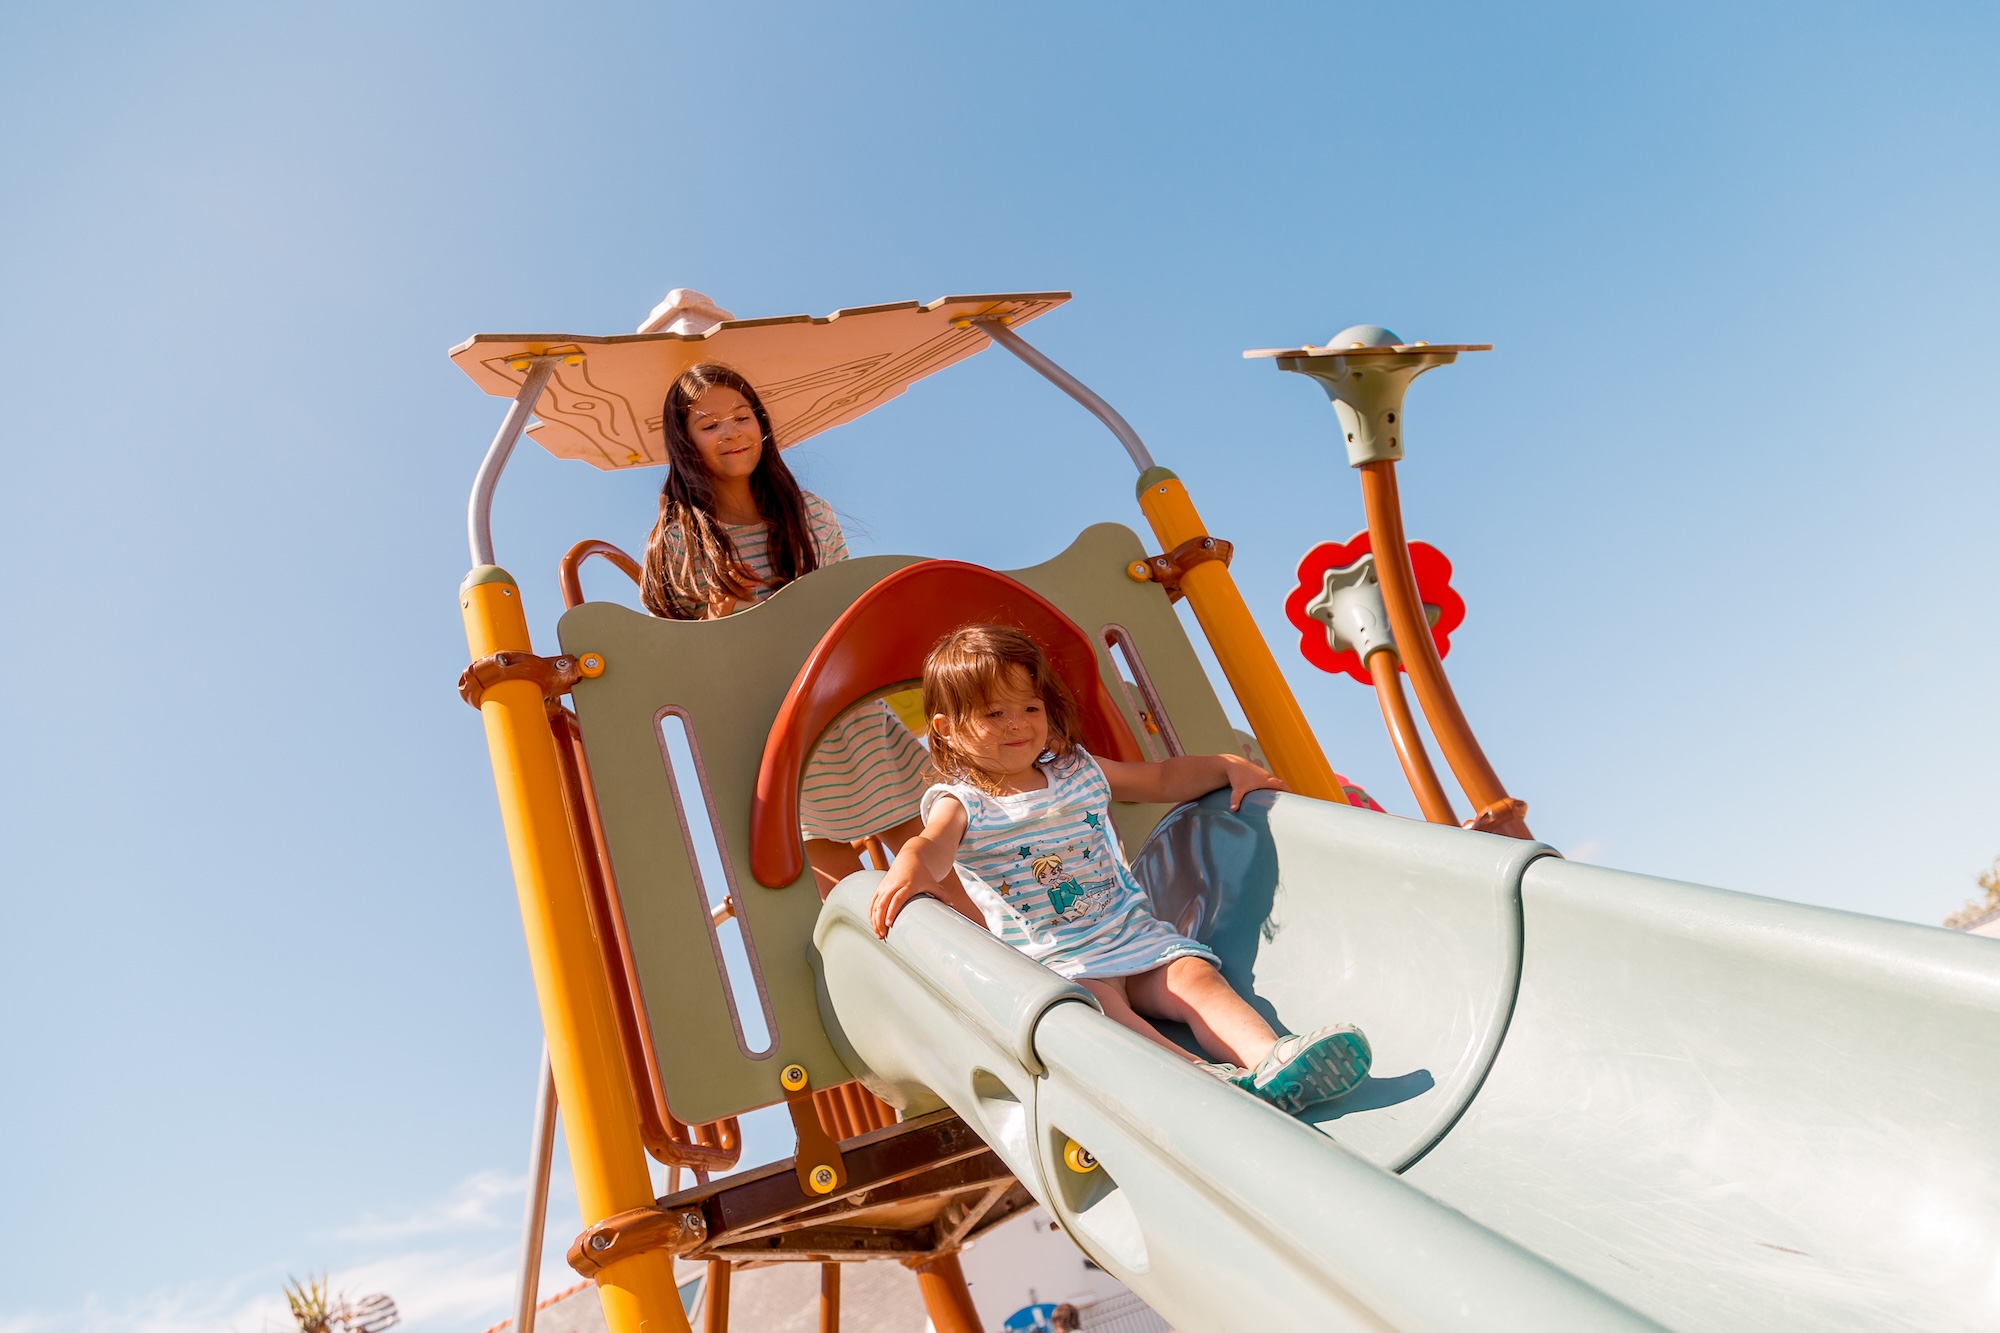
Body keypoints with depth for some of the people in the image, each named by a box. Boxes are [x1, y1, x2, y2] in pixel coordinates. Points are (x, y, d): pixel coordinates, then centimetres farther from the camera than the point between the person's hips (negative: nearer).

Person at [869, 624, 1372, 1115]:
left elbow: (1161, 779, 26)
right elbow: (934, 844, -25)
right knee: (1091, 1002, -36)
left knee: (1196, 975, -23)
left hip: (1136, 934, 5)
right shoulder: (962, 802, -2)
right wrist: (912, 865, -49)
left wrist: (1227, 766, 13)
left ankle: (1275, 1062, -44)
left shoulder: (1079, 772, 13)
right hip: (1051, 961, -5)